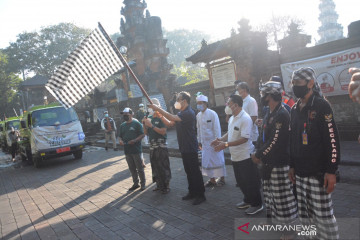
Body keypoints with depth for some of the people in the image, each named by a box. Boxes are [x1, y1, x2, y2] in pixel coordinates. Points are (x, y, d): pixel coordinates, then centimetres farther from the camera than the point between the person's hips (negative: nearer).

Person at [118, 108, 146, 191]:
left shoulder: (136, 123, -7)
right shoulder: (122, 125, 12)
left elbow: (142, 134, -10)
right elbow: (120, 136, 17)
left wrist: (134, 140, -22)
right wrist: (120, 140, -6)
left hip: (136, 149, -6)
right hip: (127, 150, 6)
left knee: (139, 168, 3)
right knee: (132, 168, 14)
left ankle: (143, 183, 17)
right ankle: (135, 183, 26)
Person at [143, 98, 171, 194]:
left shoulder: (161, 118, -8)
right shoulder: (149, 118, 10)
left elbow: (163, 131, -18)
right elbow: (146, 132, 13)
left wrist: (151, 125, -22)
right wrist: (144, 124, -4)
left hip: (161, 146, -6)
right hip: (152, 146, 7)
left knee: (163, 166, -1)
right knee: (155, 166, 13)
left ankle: (166, 186, 9)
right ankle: (159, 185, 27)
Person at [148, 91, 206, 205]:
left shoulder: (188, 113, -19)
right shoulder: (181, 113, 14)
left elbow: (172, 118, -31)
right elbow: (170, 123, 13)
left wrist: (157, 108, -25)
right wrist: (160, 115, 0)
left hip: (190, 148, -10)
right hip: (184, 148, 10)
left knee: (195, 172, -1)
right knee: (189, 171, 16)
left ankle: (201, 195, 9)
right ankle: (192, 192, 28)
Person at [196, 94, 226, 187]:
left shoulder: (212, 114, -14)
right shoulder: (198, 115, 4)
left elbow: (217, 128, -13)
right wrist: (199, 141, 13)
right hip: (205, 142, 6)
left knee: (218, 160, 6)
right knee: (206, 161, 9)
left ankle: (222, 178, 23)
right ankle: (212, 180, 23)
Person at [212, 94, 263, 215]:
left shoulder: (245, 119, -20)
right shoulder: (232, 118, 9)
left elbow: (244, 138, -25)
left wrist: (226, 144, -27)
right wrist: (220, 140, 2)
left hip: (245, 156, -9)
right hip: (236, 156, 9)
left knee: (250, 182, 4)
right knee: (240, 181, 20)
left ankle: (257, 204, 21)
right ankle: (248, 200, 37)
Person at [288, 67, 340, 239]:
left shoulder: (321, 105, -8)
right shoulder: (295, 109, 12)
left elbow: (332, 140, -13)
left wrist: (331, 171, -16)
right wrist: (292, 166, 18)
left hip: (318, 173, -7)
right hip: (300, 173, 7)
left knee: (323, 215, 1)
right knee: (305, 215, 13)